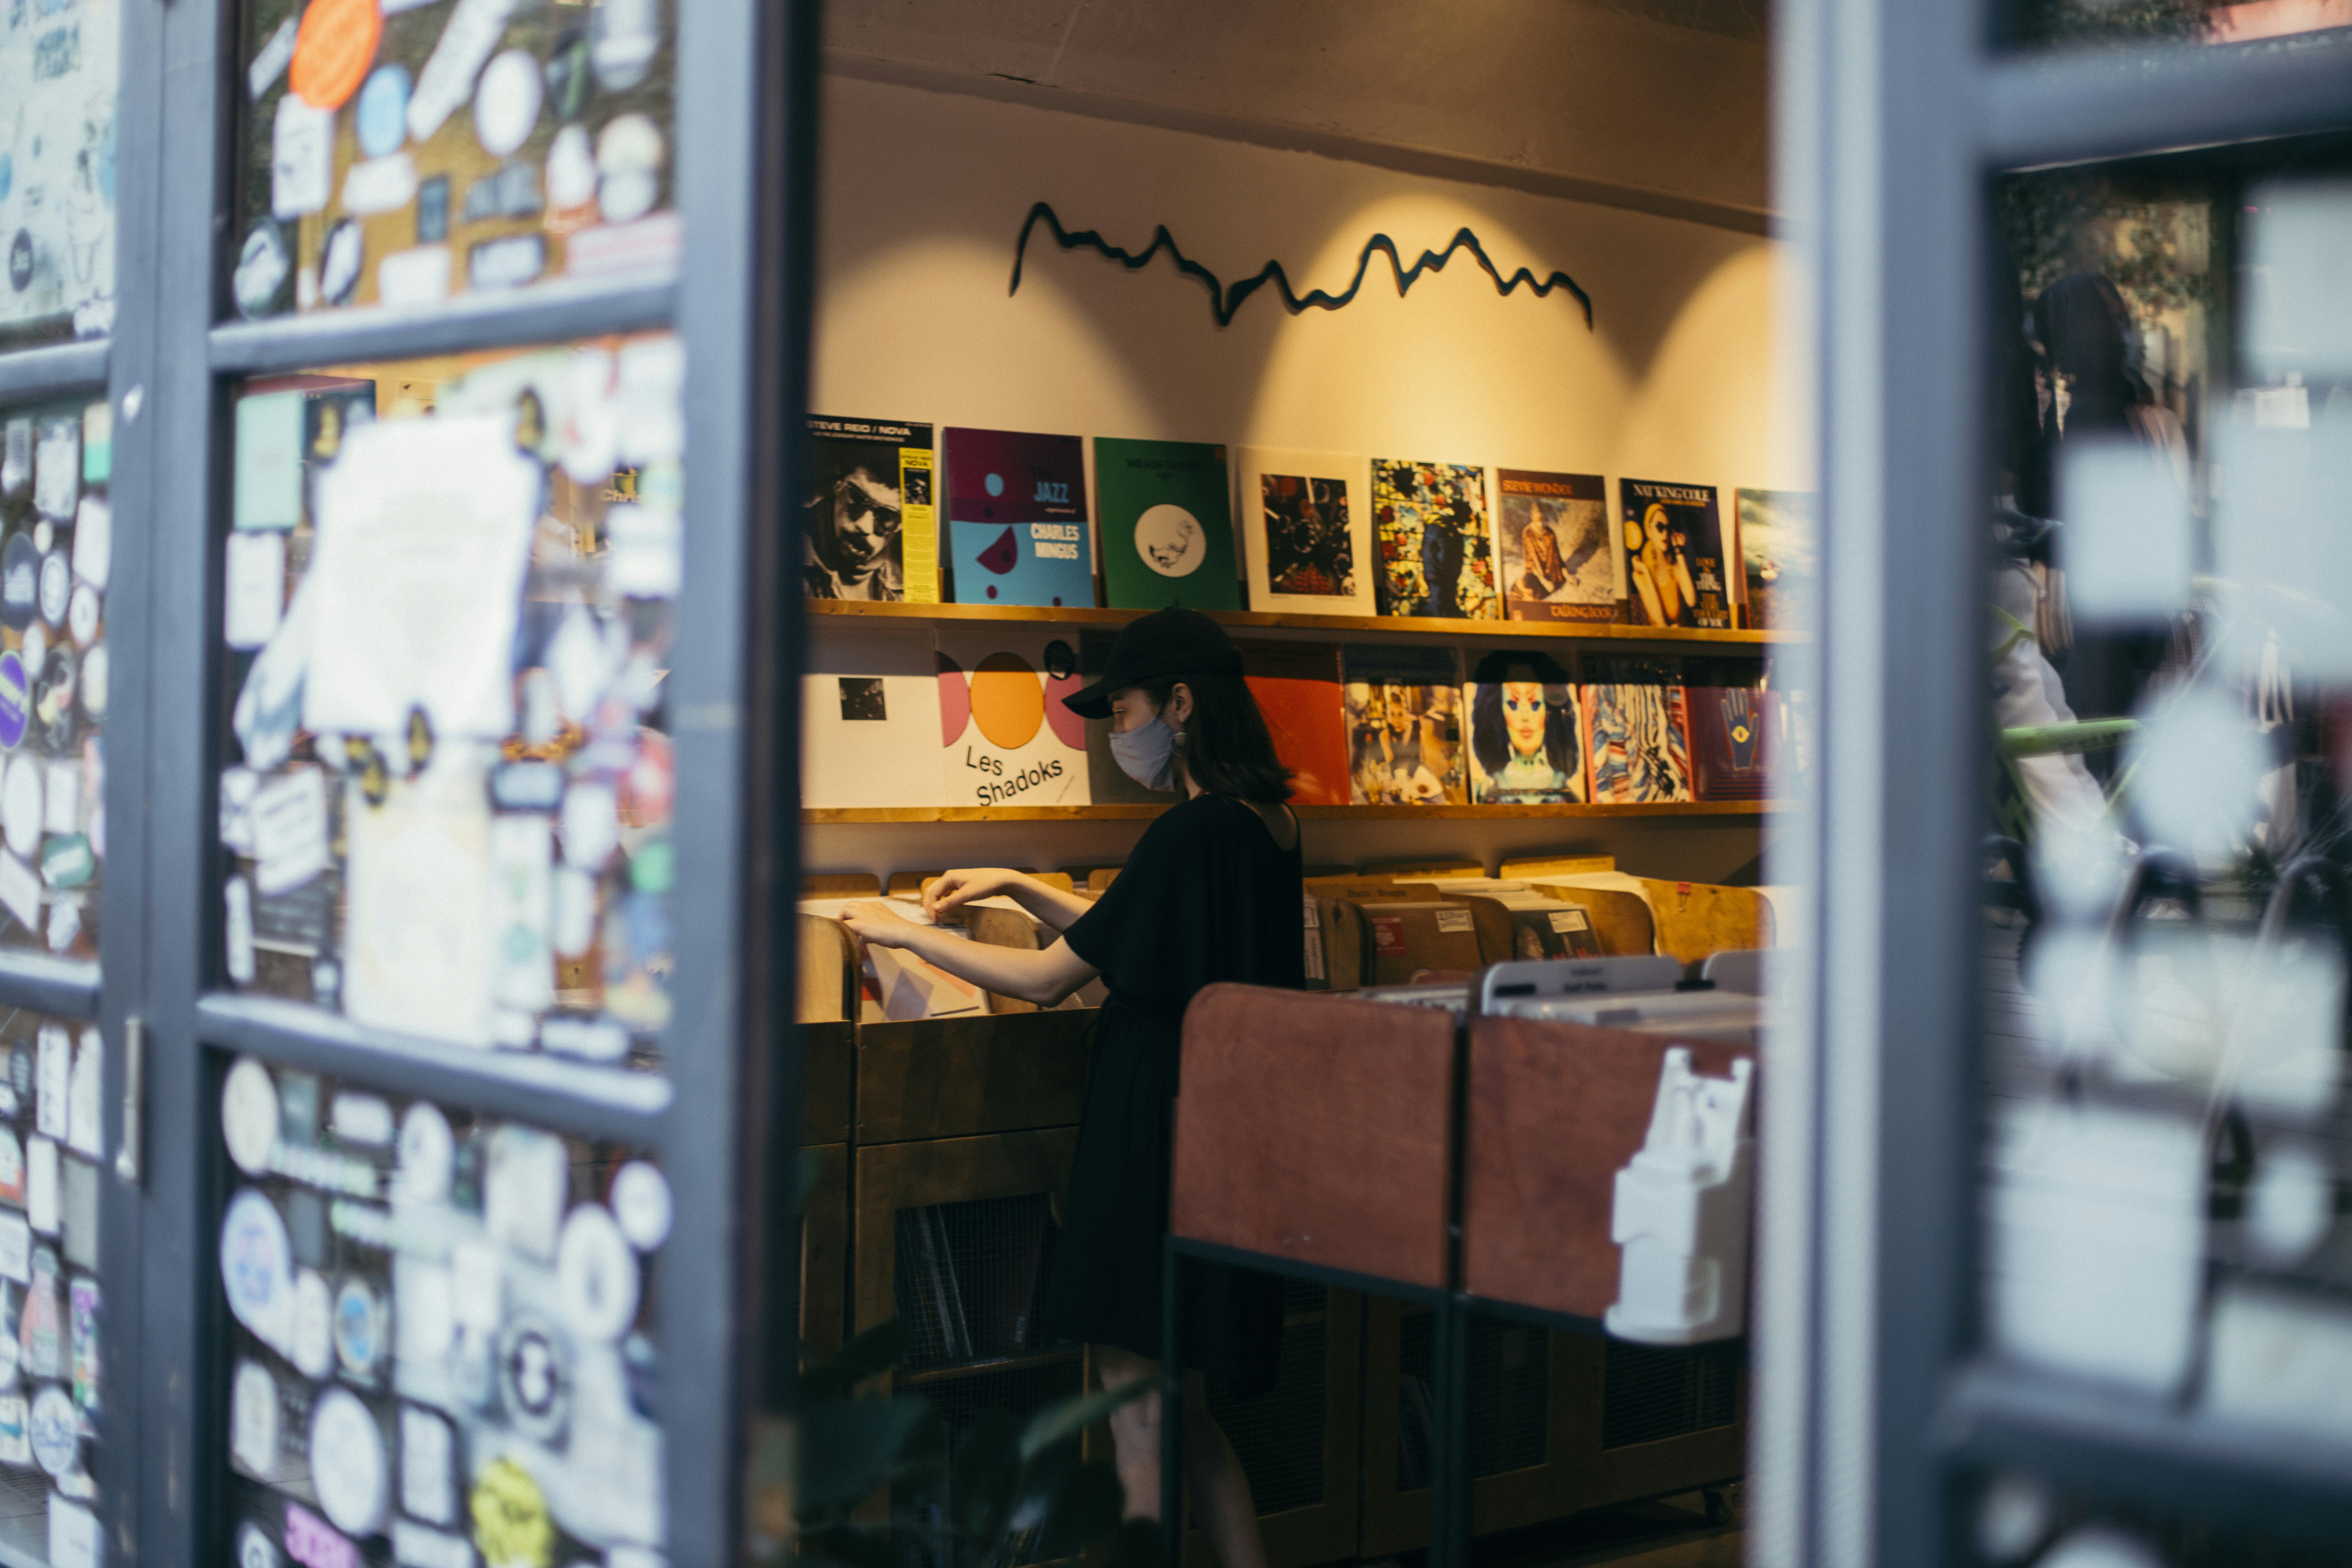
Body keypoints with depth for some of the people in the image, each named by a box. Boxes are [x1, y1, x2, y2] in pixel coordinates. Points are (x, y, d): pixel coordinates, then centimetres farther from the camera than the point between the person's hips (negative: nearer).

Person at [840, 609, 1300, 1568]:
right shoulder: (1267, 823, 10)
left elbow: (1047, 980, -14)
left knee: (1144, 1425, -2)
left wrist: (904, 934, -4)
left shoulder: (1192, 834, -19)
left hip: (1162, 1142, -10)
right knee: (1179, 1415, 17)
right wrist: (1017, 888, 21)